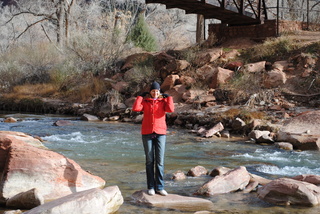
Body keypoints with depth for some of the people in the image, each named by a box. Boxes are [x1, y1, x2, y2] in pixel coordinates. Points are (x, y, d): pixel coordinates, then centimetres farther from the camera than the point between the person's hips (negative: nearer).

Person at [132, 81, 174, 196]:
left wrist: (168, 97, -3)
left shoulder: (163, 101, 5)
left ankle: (160, 187, 0)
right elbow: (135, 109, -12)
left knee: (160, 161, -4)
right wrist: (140, 96, -3)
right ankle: (151, 187, 5)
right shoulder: (144, 102, 6)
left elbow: (170, 109, -14)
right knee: (149, 161, 1)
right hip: (147, 133, 0)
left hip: (160, 133, 0)